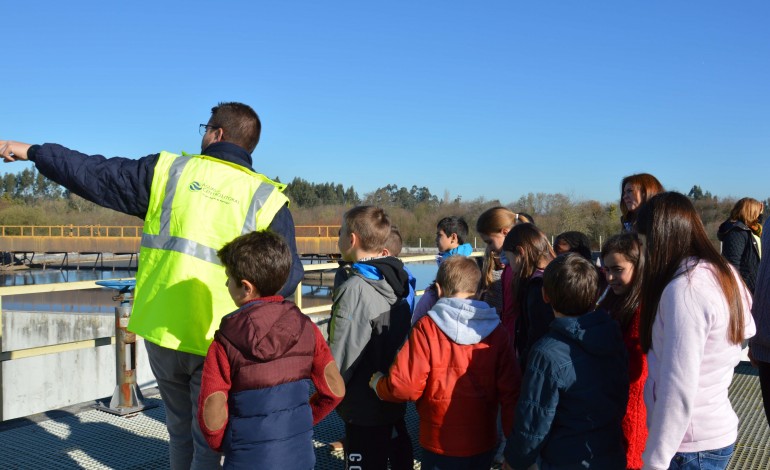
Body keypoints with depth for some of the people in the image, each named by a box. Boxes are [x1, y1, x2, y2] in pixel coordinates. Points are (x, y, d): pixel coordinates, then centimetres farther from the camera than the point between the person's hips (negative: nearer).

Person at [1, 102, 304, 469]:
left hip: (162, 330, 2)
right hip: (218, 342, -2)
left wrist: (31, 151, 22)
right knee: (208, 440, 11)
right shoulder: (267, 198, -3)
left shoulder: (170, 170, 1)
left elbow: (96, 175, 8)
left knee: (180, 431, 22)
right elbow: (287, 276, -7)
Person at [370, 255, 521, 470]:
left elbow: (404, 386, -18)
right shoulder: (495, 330, -7)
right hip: (483, 444, 3)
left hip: (440, 444, -2)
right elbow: (511, 391, -9)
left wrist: (378, 383, 4)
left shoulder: (427, 327, -15)